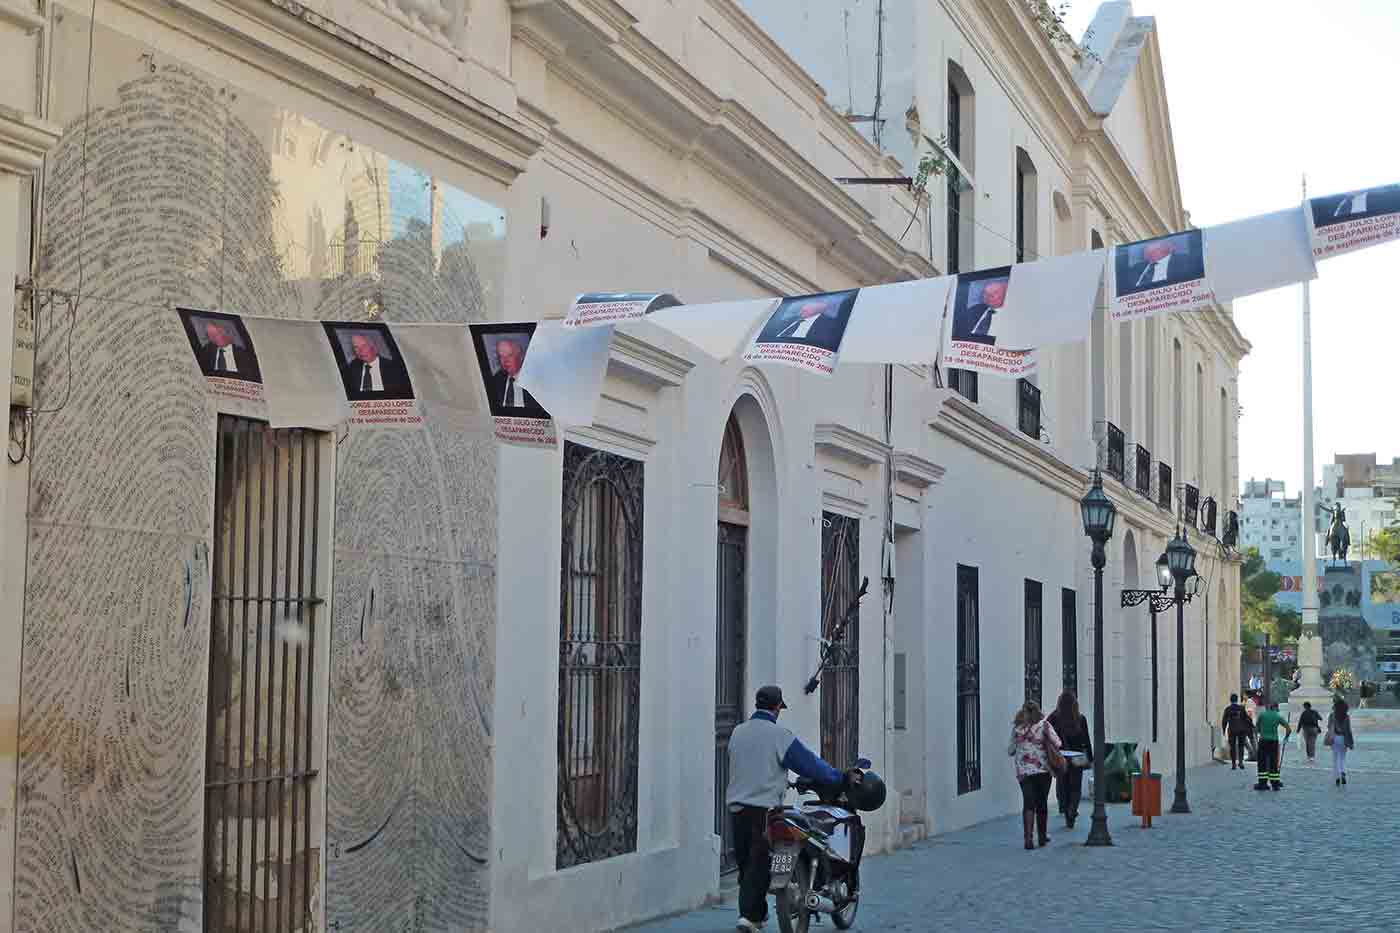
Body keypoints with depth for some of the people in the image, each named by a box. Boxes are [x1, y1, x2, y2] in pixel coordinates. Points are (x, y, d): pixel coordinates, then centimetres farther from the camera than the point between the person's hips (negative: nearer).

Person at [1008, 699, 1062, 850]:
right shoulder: (1044, 725, -3)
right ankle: (1043, 836, 23)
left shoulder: (1016, 728, 1)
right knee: (1042, 803, 13)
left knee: (1028, 804, -1)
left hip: (1023, 771, 1)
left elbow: (1010, 750, 6)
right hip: (1043, 769, -1)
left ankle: (1027, 837, -17)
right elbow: (1057, 744, -11)